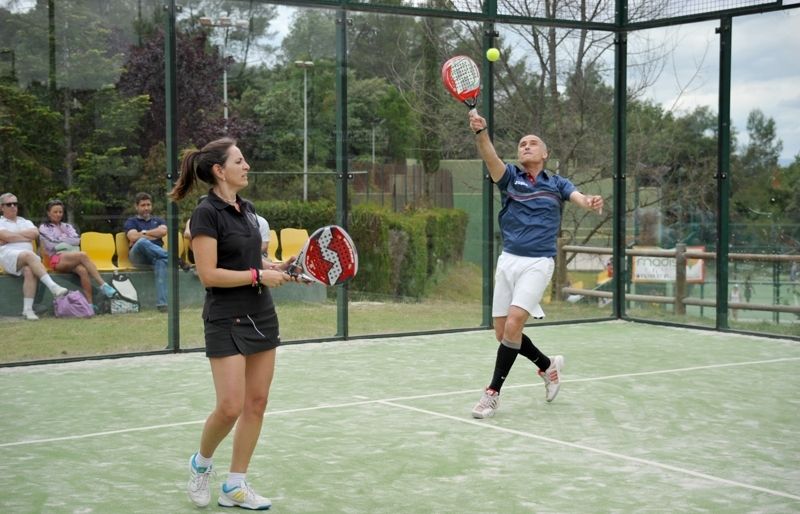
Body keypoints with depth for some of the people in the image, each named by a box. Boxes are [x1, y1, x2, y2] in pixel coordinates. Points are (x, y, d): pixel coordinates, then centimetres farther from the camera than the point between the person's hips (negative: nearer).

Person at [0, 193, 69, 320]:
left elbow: (35, 233, 7)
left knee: (30, 271, -33)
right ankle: (53, 286, -48)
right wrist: (27, 237, 4)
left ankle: (28, 309, -39)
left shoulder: (25, 222, 29)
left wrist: (13, 235, 4)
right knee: (29, 255, -36)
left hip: (27, 257, 3)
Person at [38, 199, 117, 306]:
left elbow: (77, 240, 8)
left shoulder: (67, 226, 27)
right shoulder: (44, 228, 14)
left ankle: (90, 303, -46)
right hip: (57, 259, -4)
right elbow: (52, 245, -2)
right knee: (83, 255, -35)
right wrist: (68, 240, 6)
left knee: (83, 270, -34)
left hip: (72, 259, 4)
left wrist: (61, 239, 3)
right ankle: (103, 285, -44)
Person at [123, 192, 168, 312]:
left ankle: (161, 303, -52)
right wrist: (154, 235, 5)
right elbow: (134, 237, -2)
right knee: (142, 242, -39)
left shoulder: (158, 220, 29)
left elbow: (163, 231, 4)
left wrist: (144, 232, 5)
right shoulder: (131, 222, 21)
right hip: (138, 256, -1)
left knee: (161, 261, -39)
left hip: (156, 254, 1)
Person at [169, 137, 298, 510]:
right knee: (230, 407, -10)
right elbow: (209, 274, -18)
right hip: (227, 321, -8)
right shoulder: (206, 213, -13)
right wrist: (259, 276, -16)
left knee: (256, 403, 6)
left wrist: (280, 267, 4)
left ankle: (235, 486, 14)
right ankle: (201, 463, 19)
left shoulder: (247, 208, 11)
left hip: (261, 316, 8)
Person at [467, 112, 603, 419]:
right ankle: (548, 365, 31)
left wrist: (592, 203, -36)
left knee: (513, 323, -18)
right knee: (502, 332, 6)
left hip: (538, 263, -3)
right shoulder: (510, 177, 6)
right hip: (508, 259, 3)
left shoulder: (556, 183, 8)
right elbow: (490, 158, -15)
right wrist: (480, 132, -36)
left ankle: (493, 393, -8)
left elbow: (580, 198, -11)